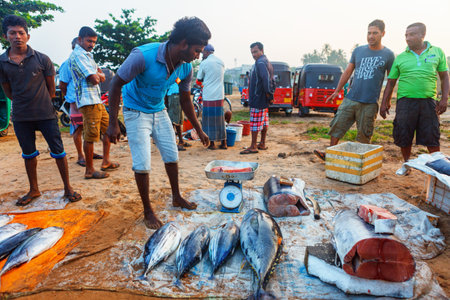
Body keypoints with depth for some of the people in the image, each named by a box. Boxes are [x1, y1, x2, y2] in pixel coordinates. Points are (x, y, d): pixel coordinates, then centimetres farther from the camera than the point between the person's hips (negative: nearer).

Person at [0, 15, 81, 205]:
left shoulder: (42, 59, -5)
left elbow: (51, 89, 4)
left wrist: (42, 104, 9)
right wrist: (23, 104, 9)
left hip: (46, 114, -2)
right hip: (21, 118, 3)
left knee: (58, 151, 0)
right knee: (28, 154, 14)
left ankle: (68, 188, 13)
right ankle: (34, 190, 30)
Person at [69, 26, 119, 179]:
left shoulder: (88, 55, 21)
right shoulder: (77, 55, -11)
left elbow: (101, 76, 17)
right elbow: (94, 79, -19)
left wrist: (97, 75, -4)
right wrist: (97, 75, 3)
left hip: (97, 100, 10)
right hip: (88, 101, -10)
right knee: (90, 136, -6)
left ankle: (106, 161, 24)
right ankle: (90, 171, 3)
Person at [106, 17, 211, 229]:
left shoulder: (185, 68, -10)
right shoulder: (143, 56, -29)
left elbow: (185, 100, 4)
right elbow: (116, 84, -19)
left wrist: (199, 130, 9)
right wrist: (113, 123, -20)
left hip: (159, 111, 6)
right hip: (136, 112, -6)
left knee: (171, 156, 10)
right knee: (142, 164, -8)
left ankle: (176, 197, 30)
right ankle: (147, 212, 11)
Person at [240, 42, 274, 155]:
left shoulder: (260, 63, -16)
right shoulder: (266, 62, 17)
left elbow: (266, 79, -27)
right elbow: (270, 80, 19)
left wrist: (268, 94, -20)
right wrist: (270, 94, 15)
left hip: (258, 99, -11)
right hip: (263, 100, 11)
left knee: (255, 122, -6)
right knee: (264, 122, 14)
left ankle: (253, 146, 0)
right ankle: (262, 144, 23)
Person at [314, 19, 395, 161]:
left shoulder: (388, 55, 2)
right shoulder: (358, 50, 11)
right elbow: (347, 72, 14)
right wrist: (337, 91, 11)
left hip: (370, 102, -3)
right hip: (350, 98, 3)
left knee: (364, 134, 3)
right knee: (337, 125, -1)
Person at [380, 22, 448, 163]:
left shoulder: (437, 52, 9)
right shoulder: (400, 58, 8)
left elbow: (444, 77, 11)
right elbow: (391, 82, 10)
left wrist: (444, 99, 0)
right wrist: (384, 103, 4)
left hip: (429, 101, 0)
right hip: (405, 101, 0)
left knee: (432, 138, 1)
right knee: (404, 137, 4)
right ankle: (407, 164, 24)